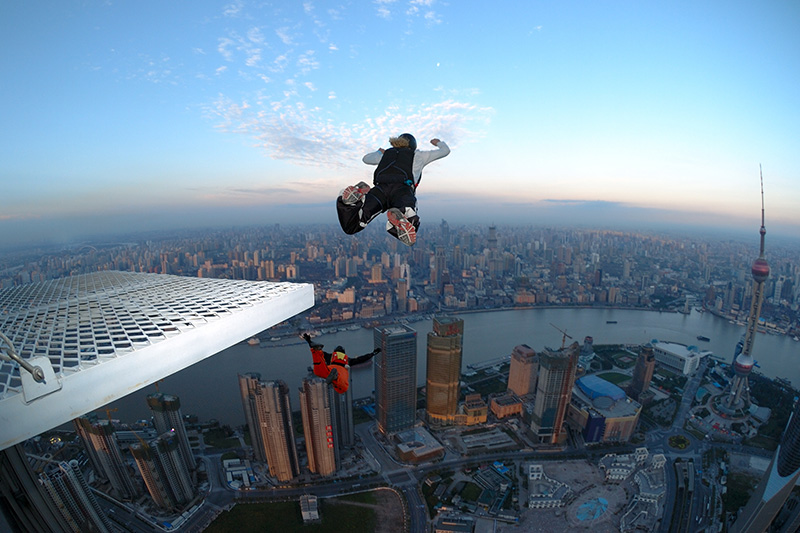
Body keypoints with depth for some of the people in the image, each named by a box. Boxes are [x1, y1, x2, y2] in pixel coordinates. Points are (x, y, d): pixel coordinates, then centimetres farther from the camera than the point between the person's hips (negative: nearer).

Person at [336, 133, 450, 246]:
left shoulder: (387, 153, 36)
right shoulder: (418, 155, 30)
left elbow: (366, 158, 54)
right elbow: (445, 150, 41)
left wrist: (379, 152, 72)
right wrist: (439, 142, 63)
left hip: (380, 189, 3)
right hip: (402, 190, -3)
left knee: (349, 227, -1)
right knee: (409, 237, -19)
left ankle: (359, 196, -25)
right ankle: (400, 218, -50)